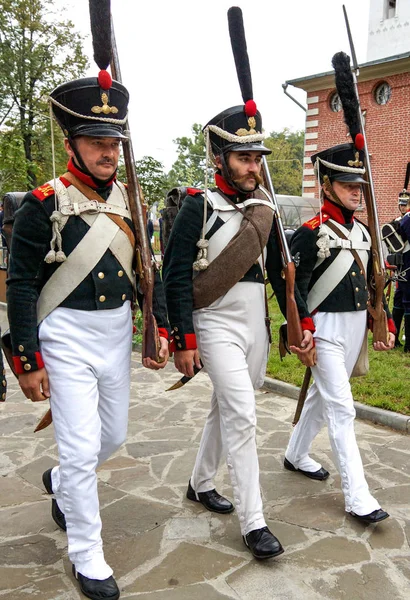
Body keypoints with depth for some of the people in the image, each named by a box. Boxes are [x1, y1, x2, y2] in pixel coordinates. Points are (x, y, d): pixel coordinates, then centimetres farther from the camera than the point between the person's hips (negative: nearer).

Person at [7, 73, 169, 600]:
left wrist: (160, 328, 4)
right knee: (82, 447, -1)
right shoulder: (44, 204, -12)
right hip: (68, 338, -6)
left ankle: (60, 482, 50)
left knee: (113, 435, 19)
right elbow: (20, 287, -11)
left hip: (117, 332, 6)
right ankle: (86, 553, 21)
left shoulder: (128, 200, 5)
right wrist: (28, 363, -12)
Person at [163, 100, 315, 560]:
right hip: (216, 326, -6)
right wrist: (183, 341, -15)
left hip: (256, 326, 7)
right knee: (242, 414, -11)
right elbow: (176, 277, -13)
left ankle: (200, 484, 37)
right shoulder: (199, 207, -11)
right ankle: (252, 521, 2)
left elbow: (279, 272, 12)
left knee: (226, 409, 17)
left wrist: (303, 321, 8)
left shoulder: (263, 209, 8)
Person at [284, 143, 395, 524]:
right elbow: (293, 289, -15)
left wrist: (382, 323, 9)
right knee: (341, 407, -7)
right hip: (325, 329, -8)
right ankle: (357, 496, 0)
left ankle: (296, 455, 39)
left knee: (323, 395, 20)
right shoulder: (311, 233, -12)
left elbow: (370, 284, 16)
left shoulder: (362, 232, 11)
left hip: (356, 327, 8)